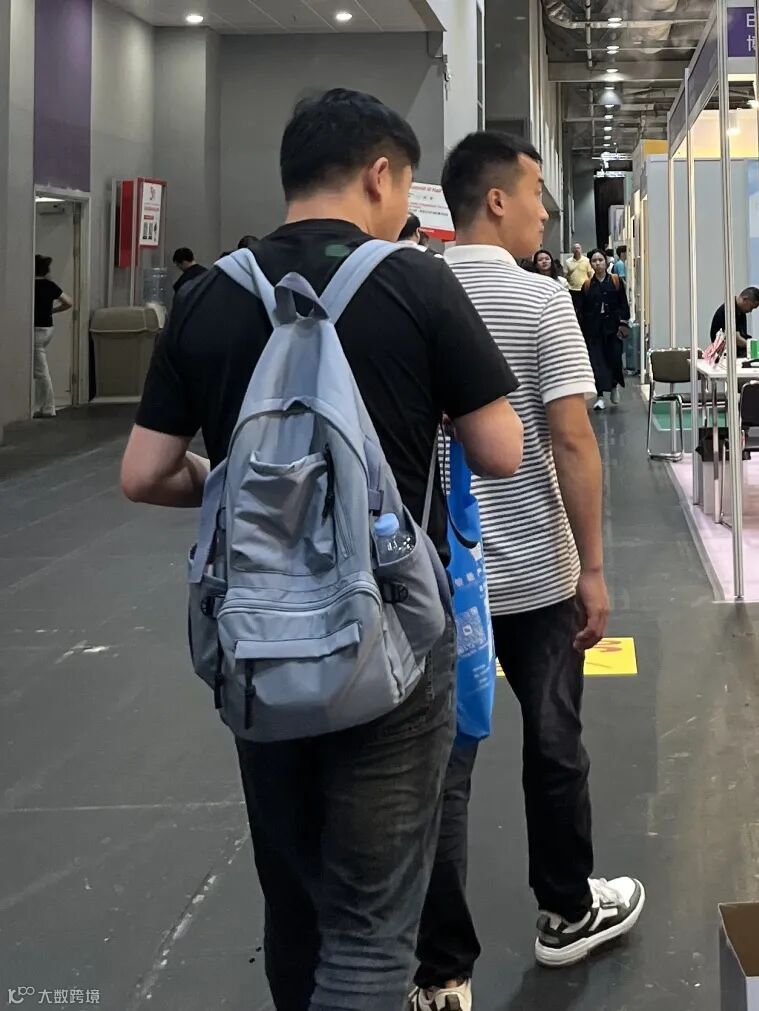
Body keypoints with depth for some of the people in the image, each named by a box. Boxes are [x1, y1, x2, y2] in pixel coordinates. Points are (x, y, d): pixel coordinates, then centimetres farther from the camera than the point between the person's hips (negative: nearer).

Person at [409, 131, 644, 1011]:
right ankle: (566, 913, 34)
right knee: (553, 746, 16)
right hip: (533, 574, -3)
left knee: (441, 769, 4)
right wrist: (592, 567, -8)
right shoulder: (541, 300, -11)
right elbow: (571, 441, -15)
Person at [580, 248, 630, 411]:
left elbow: (624, 305, 4)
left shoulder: (616, 281, 3)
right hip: (594, 328, 1)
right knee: (597, 360, -3)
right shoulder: (587, 285, 5)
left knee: (614, 358, -4)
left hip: (612, 326, -1)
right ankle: (600, 396, 0)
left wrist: (623, 321, -7)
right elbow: (583, 311, 6)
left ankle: (614, 385, 26)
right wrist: (583, 331, 1)